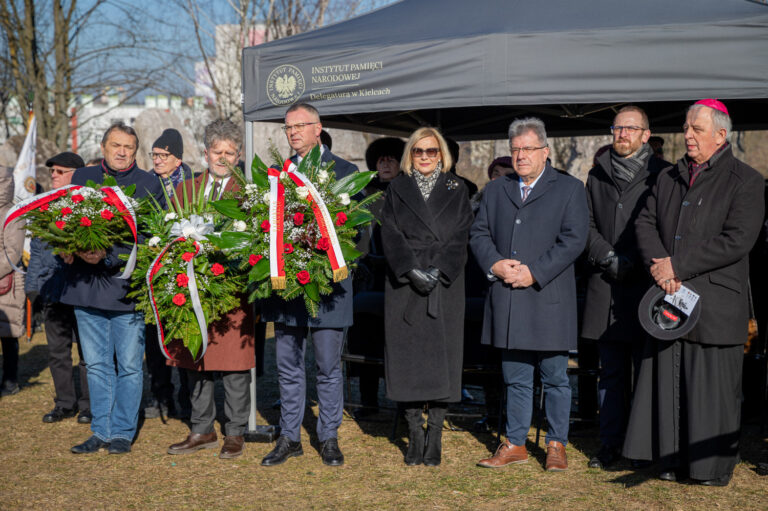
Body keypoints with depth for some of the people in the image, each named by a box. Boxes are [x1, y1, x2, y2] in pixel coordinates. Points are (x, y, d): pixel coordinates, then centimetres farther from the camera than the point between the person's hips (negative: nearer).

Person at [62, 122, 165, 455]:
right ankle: (101, 431, 20)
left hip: (128, 286, -3)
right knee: (96, 365, 11)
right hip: (86, 286, 3)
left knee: (129, 365, 3)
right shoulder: (82, 178, 12)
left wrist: (109, 255, -18)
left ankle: (122, 433, 15)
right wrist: (68, 249, -8)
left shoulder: (149, 184, 0)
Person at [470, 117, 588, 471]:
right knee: (515, 377, 10)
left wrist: (533, 272, -14)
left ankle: (556, 445, 16)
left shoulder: (569, 188, 3)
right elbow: (479, 233, 12)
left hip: (550, 299, -3)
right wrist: (495, 264, -8)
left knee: (555, 377, 4)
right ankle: (515, 445, 19)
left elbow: (573, 239, -7)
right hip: (507, 301, 4)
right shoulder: (495, 190, 16)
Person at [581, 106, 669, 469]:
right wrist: (609, 258, -4)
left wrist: (633, 262, -10)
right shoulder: (597, 176, 14)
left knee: (646, 368, 0)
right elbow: (587, 226, 11)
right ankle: (610, 443, 14)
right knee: (610, 371, 8)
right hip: (605, 286, 4)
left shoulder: (661, 175, 1)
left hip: (644, 285, -3)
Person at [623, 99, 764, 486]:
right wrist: (658, 267, -8)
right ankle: (674, 459, 18)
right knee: (668, 381, 7)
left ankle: (716, 466, 14)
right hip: (669, 296, 5)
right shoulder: (668, 178, 15)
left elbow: (737, 240, -14)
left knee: (712, 385, 0)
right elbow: (645, 223, 11)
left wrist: (678, 266, -15)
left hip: (715, 302, -5)